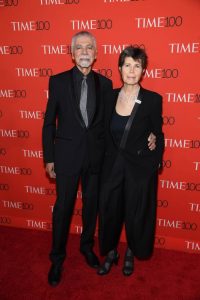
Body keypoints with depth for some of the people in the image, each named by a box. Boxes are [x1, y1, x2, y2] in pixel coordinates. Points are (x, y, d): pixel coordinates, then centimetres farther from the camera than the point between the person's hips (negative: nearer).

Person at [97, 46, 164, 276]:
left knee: (136, 213, 13)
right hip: (113, 165, 3)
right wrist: (108, 158, 3)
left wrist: (154, 165, -3)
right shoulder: (111, 96, 0)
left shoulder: (153, 99, -11)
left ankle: (130, 254, 42)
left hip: (140, 167, -3)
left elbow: (158, 136, -3)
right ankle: (111, 252, 39)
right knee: (109, 210, 13)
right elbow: (106, 132, 7)